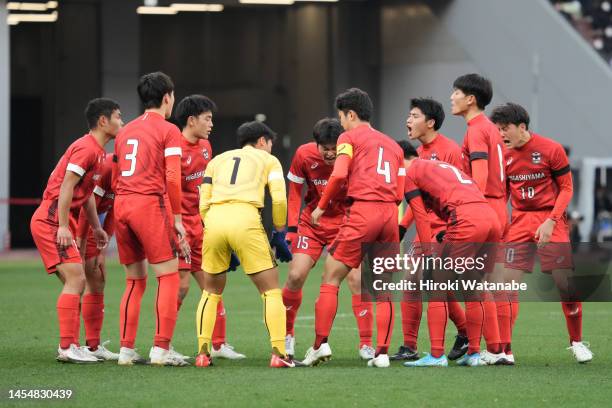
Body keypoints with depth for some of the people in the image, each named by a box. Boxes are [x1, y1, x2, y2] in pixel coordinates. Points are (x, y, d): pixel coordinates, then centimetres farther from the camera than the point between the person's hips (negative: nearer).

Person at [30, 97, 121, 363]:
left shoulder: (96, 151, 17)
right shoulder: (86, 148, -14)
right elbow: (66, 187, -21)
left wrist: (96, 227, 22)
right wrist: (63, 227, -24)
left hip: (61, 223, 10)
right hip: (52, 221, -10)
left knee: (75, 283, 10)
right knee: (75, 279, -16)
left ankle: (70, 345, 14)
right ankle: (67, 347, -18)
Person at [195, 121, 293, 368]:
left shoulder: (217, 160, 29)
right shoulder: (268, 160, 21)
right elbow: (279, 199, 5)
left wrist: (224, 247, 26)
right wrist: (279, 236, 16)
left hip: (214, 220, 3)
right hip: (245, 220, -3)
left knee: (211, 291, 21)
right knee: (271, 290, 8)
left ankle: (203, 353, 12)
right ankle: (278, 353, -5)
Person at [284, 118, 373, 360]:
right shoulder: (303, 155, -14)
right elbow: (295, 192, -1)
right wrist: (292, 227, -6)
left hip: (346, 223, -2)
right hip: (311, 222, 2)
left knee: (357, 280, -13)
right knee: (295, 276, -6)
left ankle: (366, 344, -3)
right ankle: (286, 335, 17)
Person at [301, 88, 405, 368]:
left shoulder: (349, 138, 6)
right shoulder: (392, 145, 24)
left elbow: (339, 175, -9)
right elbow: (400, 192, 16)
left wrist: (321, 207, 2)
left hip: (362, 211, -5)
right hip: (390, 213, 5)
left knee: (331, 279, 3)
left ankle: (320, 343, -3)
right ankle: (382, 352, 3)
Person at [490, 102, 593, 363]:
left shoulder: (551, 150, -8)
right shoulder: (505, 156, 4)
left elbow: (566, 188, -5)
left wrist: (551, 221, -15)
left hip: (550, 219, -3)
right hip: (520, 222, 4)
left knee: (565, 283, -7)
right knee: (508, 283, -7)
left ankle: (576, 342, 13)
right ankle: (504, 349, -4)